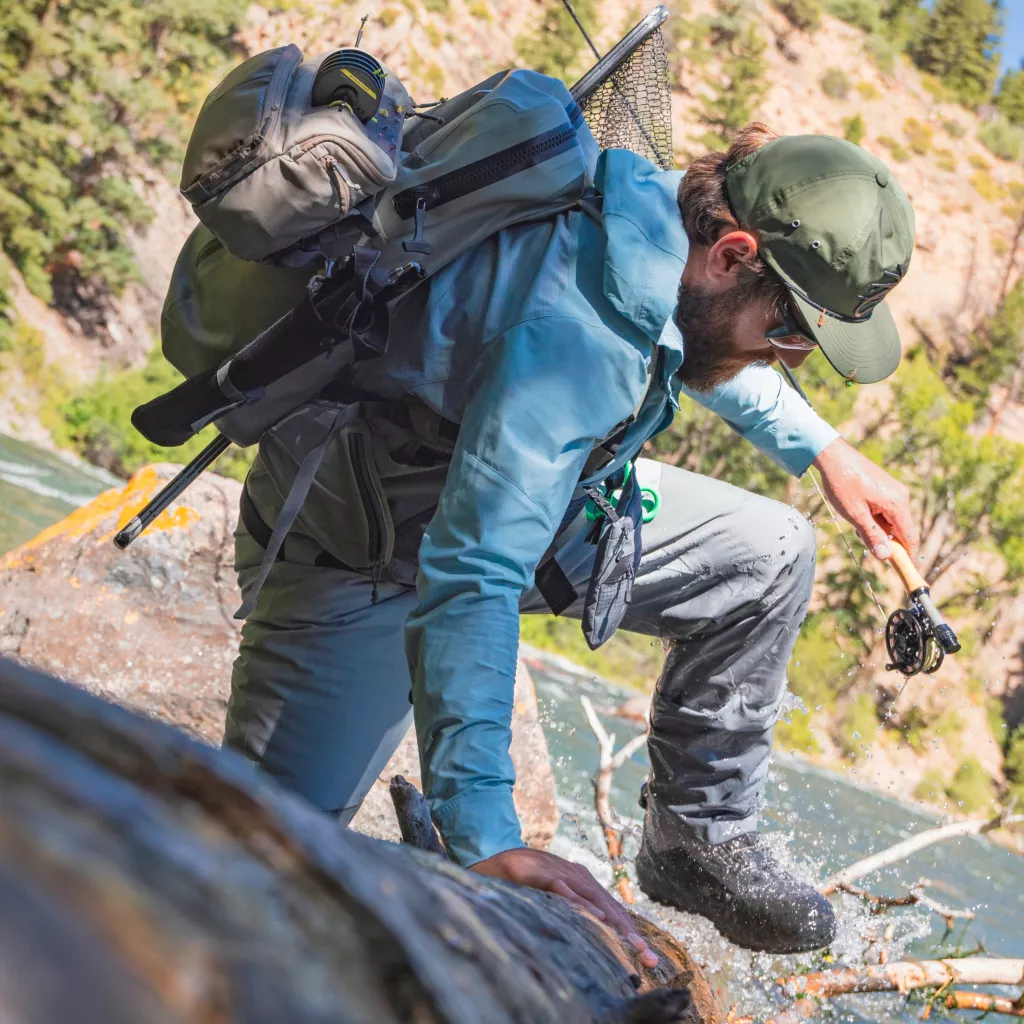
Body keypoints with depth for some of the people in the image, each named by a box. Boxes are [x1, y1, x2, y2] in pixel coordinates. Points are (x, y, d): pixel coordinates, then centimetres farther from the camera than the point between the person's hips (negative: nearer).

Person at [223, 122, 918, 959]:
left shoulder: (670, 207, -12)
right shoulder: (574, 331, -39)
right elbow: (472, 577, -43)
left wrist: (821, 448, 16)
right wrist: (487, 842, -48)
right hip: (359, 544, -8)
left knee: (769, 556, 0)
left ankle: (699, 840, 13)